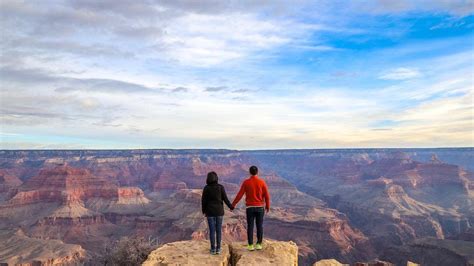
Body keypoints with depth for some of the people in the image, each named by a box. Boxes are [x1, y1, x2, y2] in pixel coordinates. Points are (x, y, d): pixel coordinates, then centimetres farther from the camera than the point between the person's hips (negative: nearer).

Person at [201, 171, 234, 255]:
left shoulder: (206, 188, -7)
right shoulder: (220, 187, -6)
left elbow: (203, 201, -5)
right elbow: (225, 199, -5)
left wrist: (204, 211, 11)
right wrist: (230, 207, 11)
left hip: (210, 211, 0)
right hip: (219, 211, 1)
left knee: (212, 231, 5)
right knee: (219, 230, 9)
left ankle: (213, 249, 7)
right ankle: (218, 249, 10)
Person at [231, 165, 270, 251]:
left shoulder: (246, 182, -5)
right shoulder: (262, 182, -3)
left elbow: (240, 194, -4)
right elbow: (266, 195, -3)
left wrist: (233, 204, 5)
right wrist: (268, 206, 10)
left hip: (250, 207, 0)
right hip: (260, 207, 1)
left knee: (250, 226, 4)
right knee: (259, 226, 8)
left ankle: (250, 245, 4)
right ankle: (258, 244, 10)